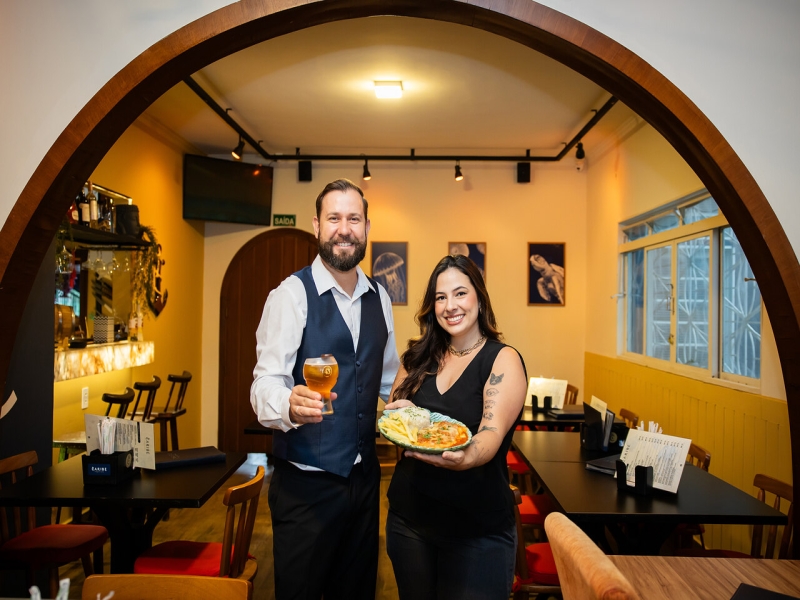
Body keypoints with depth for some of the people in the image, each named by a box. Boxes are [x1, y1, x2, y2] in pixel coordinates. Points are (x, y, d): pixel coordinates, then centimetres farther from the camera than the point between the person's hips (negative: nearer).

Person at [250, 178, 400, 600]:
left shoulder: (379, 297, 6)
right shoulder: (291, 294, -13)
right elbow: (265, 384, -20)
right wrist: (289, 404, -40)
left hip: (365, 477, 6)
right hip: (306, 483, -5)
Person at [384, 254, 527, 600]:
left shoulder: (503, 360, -9)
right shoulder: (419, 357, 4)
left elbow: (492, 434, -22)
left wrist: (465, 457, -44)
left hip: (478, 529, -4)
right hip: (408, 516, 4)